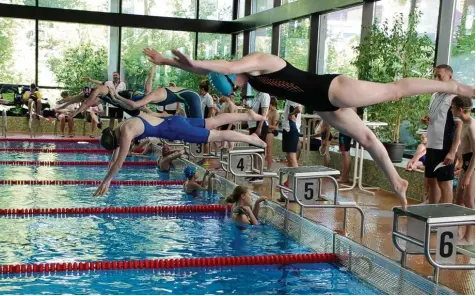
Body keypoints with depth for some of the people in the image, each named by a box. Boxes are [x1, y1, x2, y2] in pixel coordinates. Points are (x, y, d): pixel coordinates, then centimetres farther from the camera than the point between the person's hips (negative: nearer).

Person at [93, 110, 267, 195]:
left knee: (218, 136, -1)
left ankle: (252, 139, 7)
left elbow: (119, 163, -20)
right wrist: (109, 177, 15)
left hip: (175, 130, -8)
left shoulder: (126, 134, -21)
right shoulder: (121, 129, 6)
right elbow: (114, 158, 16)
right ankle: (249, 116, 23)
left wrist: (105, 181, -13)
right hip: (172, 122, 8)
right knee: (214, 123, 15)